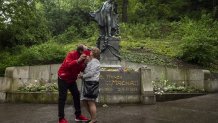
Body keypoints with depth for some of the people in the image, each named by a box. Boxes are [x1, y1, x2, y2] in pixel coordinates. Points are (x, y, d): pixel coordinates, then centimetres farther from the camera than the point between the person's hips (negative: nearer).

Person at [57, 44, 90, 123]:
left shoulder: (82, 58, -1)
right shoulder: (71, 54, -22)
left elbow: (82, 70, -5)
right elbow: (68, 65, -37)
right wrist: (78, 60, -44)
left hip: (72, 79, 8)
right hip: (63, 78, -8)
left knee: (76, 95, 8)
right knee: (62, 97, -4)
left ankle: (78, 115, 18)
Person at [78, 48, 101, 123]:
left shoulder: (94, 61, -8)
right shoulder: (90, 62, 22)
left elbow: (91, 73, -15)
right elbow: (86, 71, 15)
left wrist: (82, 76, -6)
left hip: (92, 83, -10)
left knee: (91, 102, -6)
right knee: (85, 101, 13)